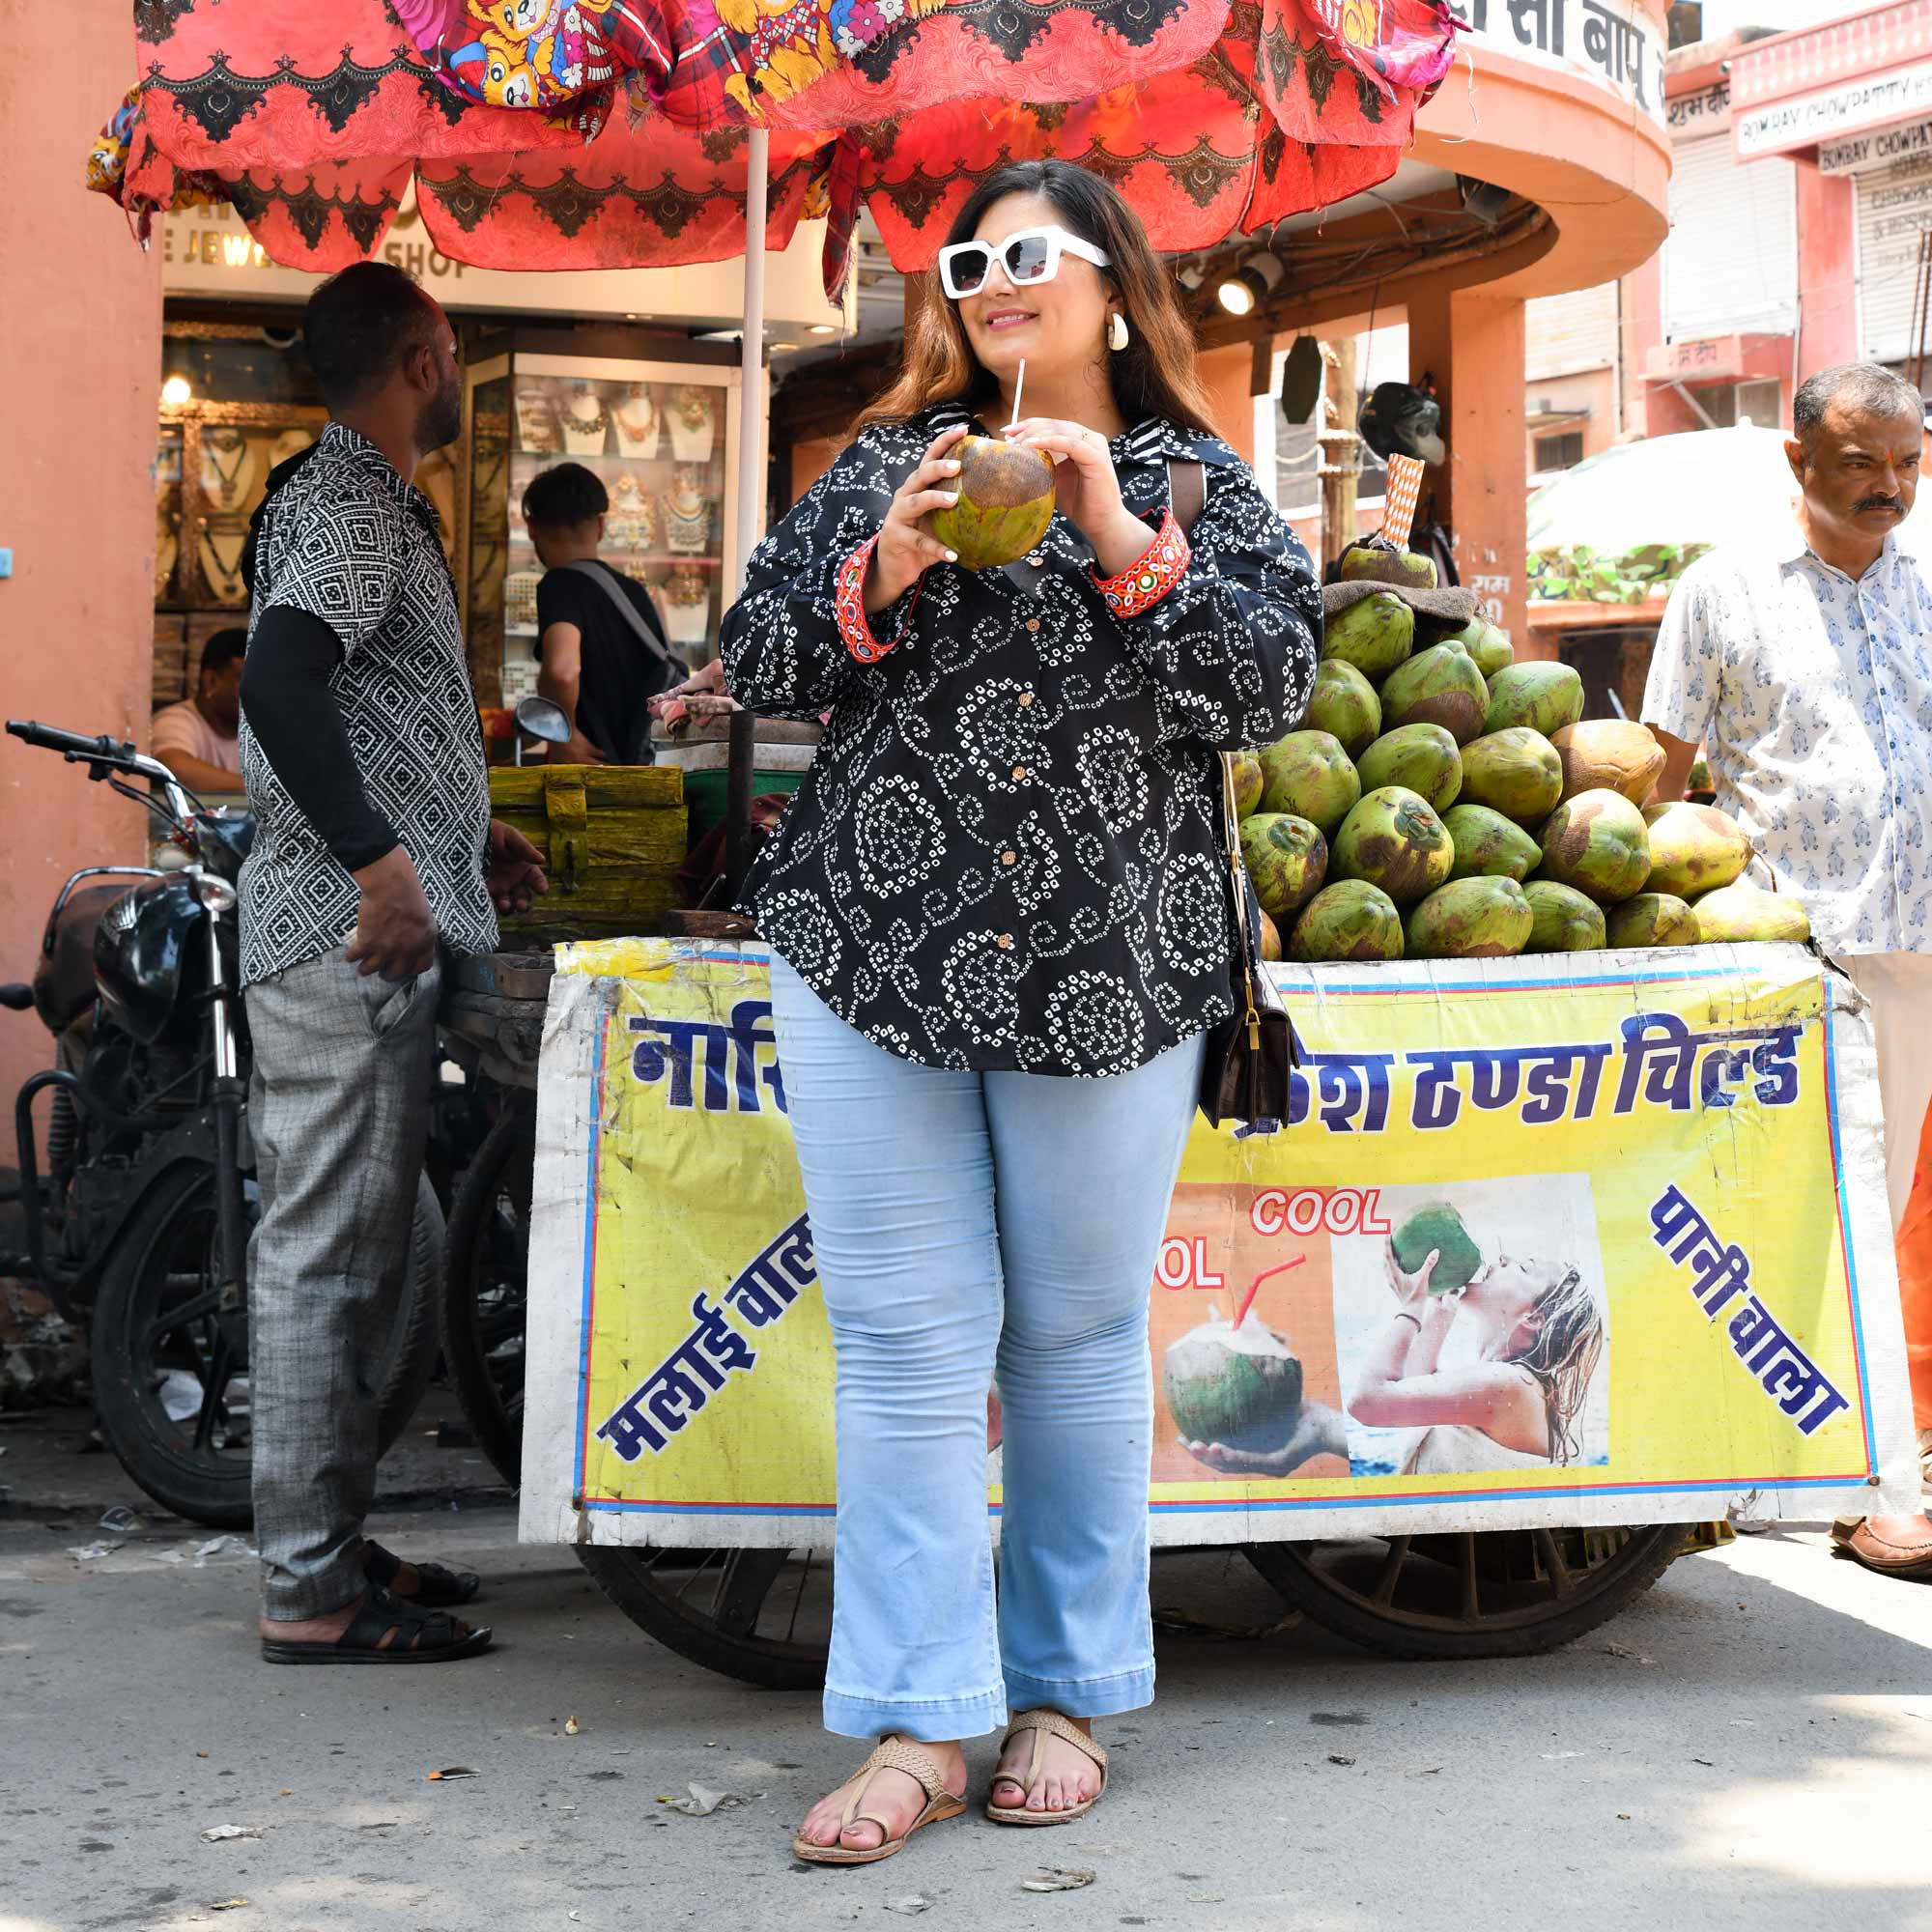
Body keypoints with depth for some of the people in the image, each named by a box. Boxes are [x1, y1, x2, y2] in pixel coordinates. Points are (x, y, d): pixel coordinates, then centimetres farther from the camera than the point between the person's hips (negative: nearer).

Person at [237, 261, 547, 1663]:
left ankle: (331, 1543, 23)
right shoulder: (355, 505, -12)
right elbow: (280, 680, -27)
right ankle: (311, 1593, -2)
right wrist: (378, 861, -27)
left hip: (363, 931, 11)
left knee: (350, 1253, 14)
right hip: (353, 932, -11)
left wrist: (467, 834, 26)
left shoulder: (356, 497, 21)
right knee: (327, 1252, -7)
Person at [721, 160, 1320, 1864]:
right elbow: (756, 664, 7)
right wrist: (881, 576, -11)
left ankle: (1068, 1694, 21)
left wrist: (1126, 545, -16)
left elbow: (1275, 687, -6)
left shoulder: (1195, 484, 8)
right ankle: (918, 1724, 6)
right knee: (906, 1340, 0)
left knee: (1081, 1337, 7)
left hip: (1107, 973, -1)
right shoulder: (889, 463, 13)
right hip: (876, 953, 1)